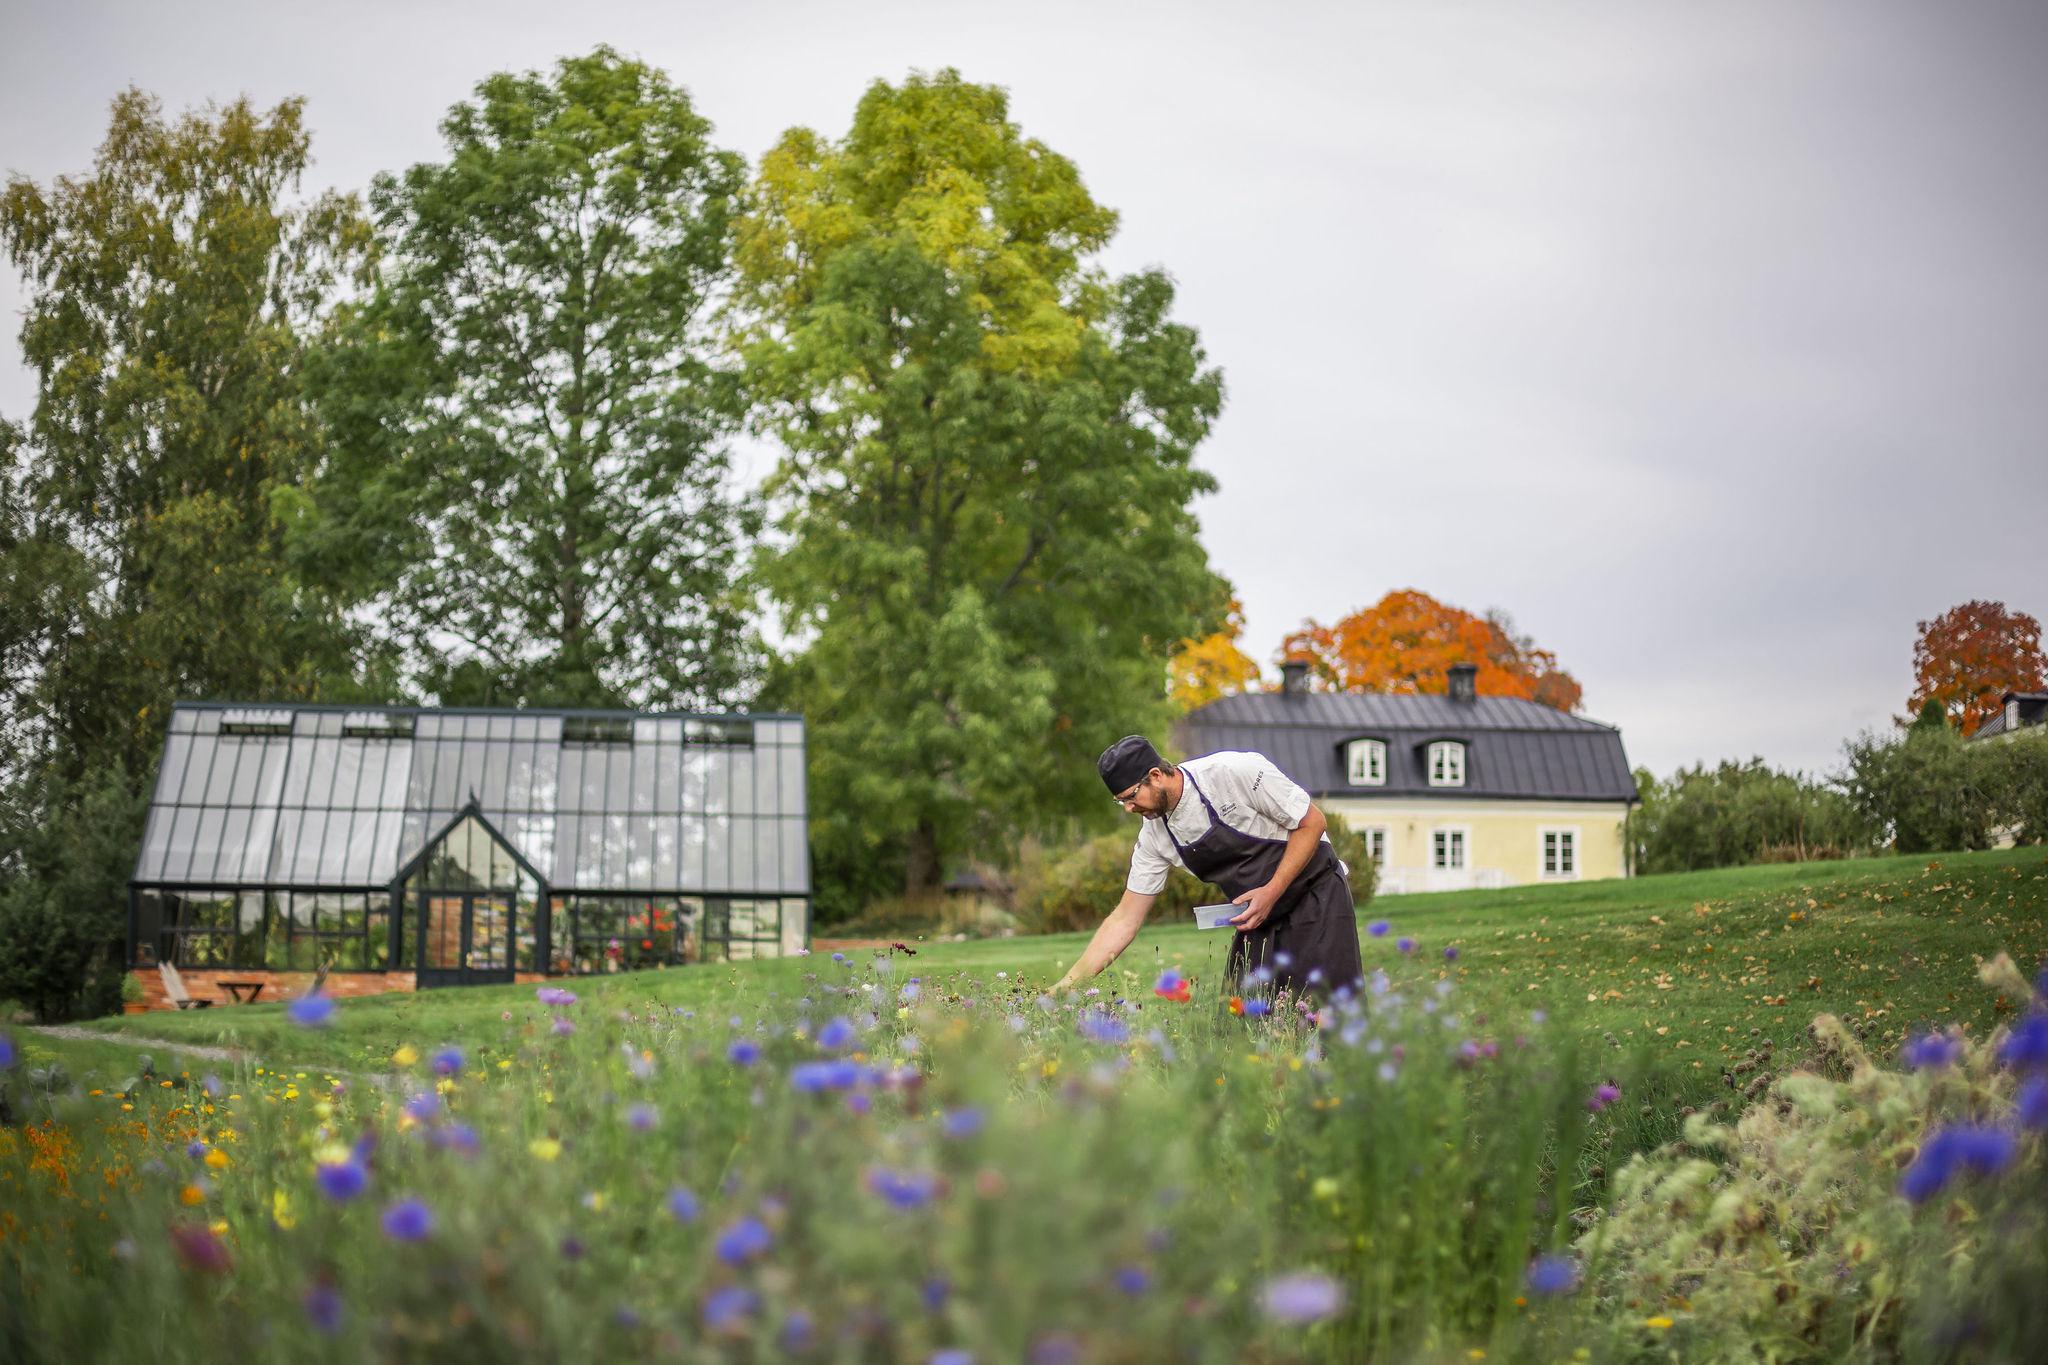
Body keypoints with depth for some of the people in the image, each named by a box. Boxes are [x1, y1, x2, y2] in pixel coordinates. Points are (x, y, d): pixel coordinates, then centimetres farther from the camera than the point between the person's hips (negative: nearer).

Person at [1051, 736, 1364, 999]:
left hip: (1315, 893, -6)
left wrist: (1272, 892, -22)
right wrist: (1066, 985, -6)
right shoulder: (1154, 836, -4)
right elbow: (1124, 920, 0)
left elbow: (1312, 822, -15)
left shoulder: (1236, 772, -22)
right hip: (1258, 916, 6)